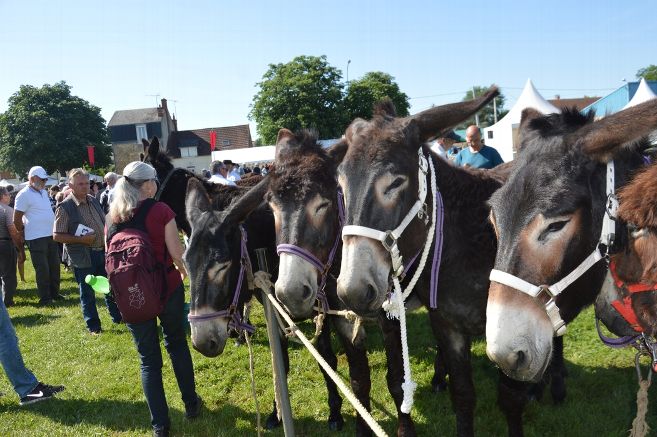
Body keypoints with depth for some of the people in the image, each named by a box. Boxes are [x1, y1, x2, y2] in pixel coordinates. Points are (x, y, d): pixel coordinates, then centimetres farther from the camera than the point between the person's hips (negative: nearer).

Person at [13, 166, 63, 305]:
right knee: (42, 269, -1)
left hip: (50, 235, 8)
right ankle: (45, 298, 9)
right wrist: (24, 234, 0)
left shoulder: (44, 192, 12)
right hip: (36, 238, -8)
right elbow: (17, 219, -11)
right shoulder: (24, 195, -12)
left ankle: (54, 293, 26)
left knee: (54, 266, 13)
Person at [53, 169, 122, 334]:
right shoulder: (65, 207, -13)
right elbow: (57, 236, -13)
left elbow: (104, 223, 18)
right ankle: (93, 326, 20)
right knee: (87, 293, 7)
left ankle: (118, 317, 31)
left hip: (102, 251, 6)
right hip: (82, 257, -6)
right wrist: (81, 239, -21)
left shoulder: (94, 200, 6)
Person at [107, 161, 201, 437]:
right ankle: (191, 404, 32)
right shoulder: (161, 210, -12)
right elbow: (176, 252, -11)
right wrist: (184, 272, 9)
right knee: (177, 345, 20)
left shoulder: (112, 218, 1)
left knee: (148, 358, 13)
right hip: (168, 287, -2)